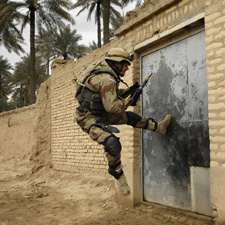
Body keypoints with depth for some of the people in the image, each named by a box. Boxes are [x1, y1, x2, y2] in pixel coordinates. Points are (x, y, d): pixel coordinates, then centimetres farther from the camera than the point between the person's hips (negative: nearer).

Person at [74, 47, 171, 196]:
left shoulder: (107, 75, 9)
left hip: (100, 114, 10)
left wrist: (128, 91, 13)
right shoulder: (107, 79, -23)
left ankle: (158, 127, 25)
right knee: (113, 144, -25)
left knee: (129, 117, 11)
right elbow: (112, 106, -29)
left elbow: (110, 95, 25)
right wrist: (129, 101, -13)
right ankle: (119, 176, -4)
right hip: (88, 118, -10)